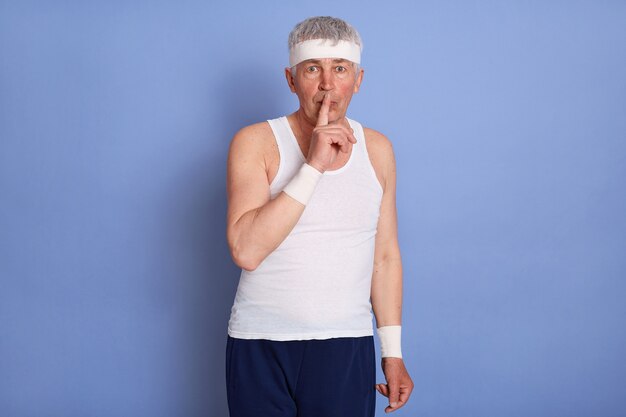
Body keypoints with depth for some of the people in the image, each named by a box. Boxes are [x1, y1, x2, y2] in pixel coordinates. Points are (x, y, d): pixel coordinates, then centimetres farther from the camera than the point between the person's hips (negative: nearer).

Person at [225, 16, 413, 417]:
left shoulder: (378, 149, 5)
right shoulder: (255, 142, -6)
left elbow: (385, 256, 10)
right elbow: (246, 250, -19)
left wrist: (393, 352, 9)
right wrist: (313, 166, -22)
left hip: (347, 348, 2)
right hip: (261, 346, -2)